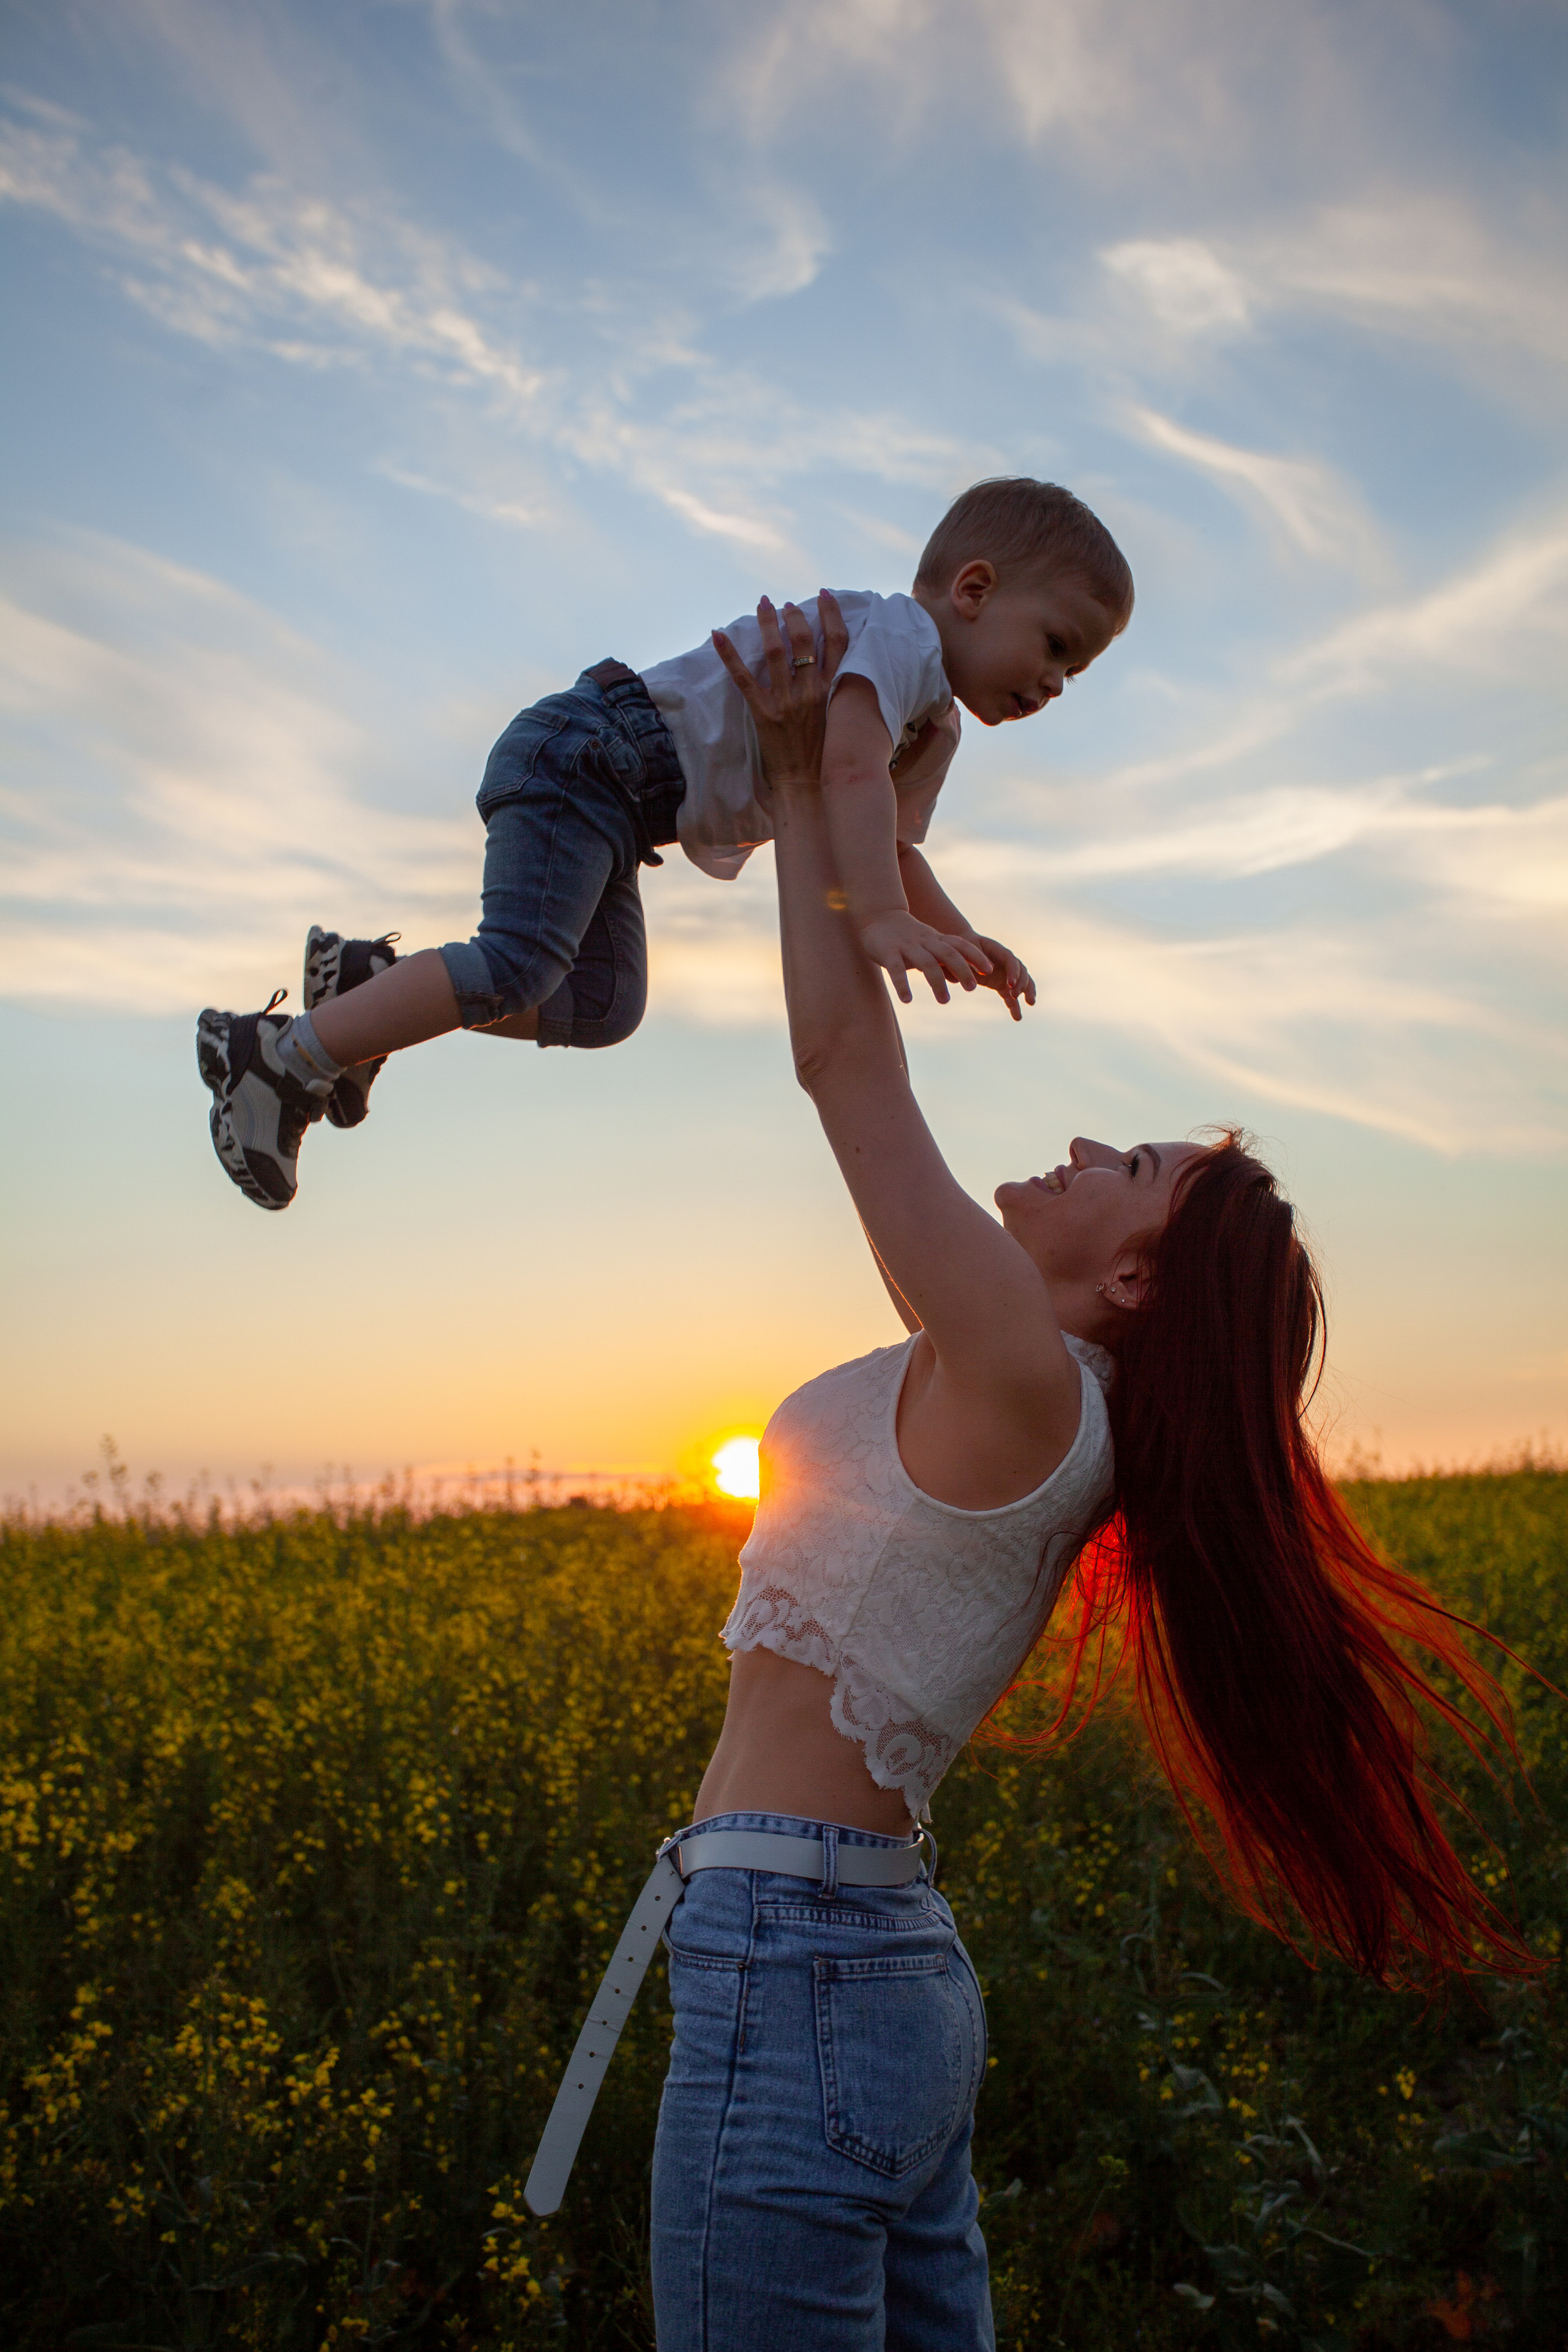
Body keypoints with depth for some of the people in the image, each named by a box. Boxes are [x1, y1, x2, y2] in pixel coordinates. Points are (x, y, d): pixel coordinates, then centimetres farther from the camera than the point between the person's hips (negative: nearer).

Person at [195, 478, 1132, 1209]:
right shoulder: (902, 631, -14)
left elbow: (893, 851, 20)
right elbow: (850, 769, -31)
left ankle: (368, 976, 17)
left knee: (602, 1006, 10)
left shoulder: (936, 728, 18)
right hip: (589, 751, -11)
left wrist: (961, 939, 3)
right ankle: (287, 1057, -16)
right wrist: (881, 918, -41)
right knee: (517, 964, -24)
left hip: (616, 801, 11)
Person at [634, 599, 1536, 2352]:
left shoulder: (1019, 1377, -14)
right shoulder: (1034, 1392, 10)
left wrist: (804, 774, -2)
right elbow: (870, 1077, 17)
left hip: (788, 1970, -9)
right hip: (889, 1964, 9)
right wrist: (836, 798, 17)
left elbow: (842, 1057, -12)